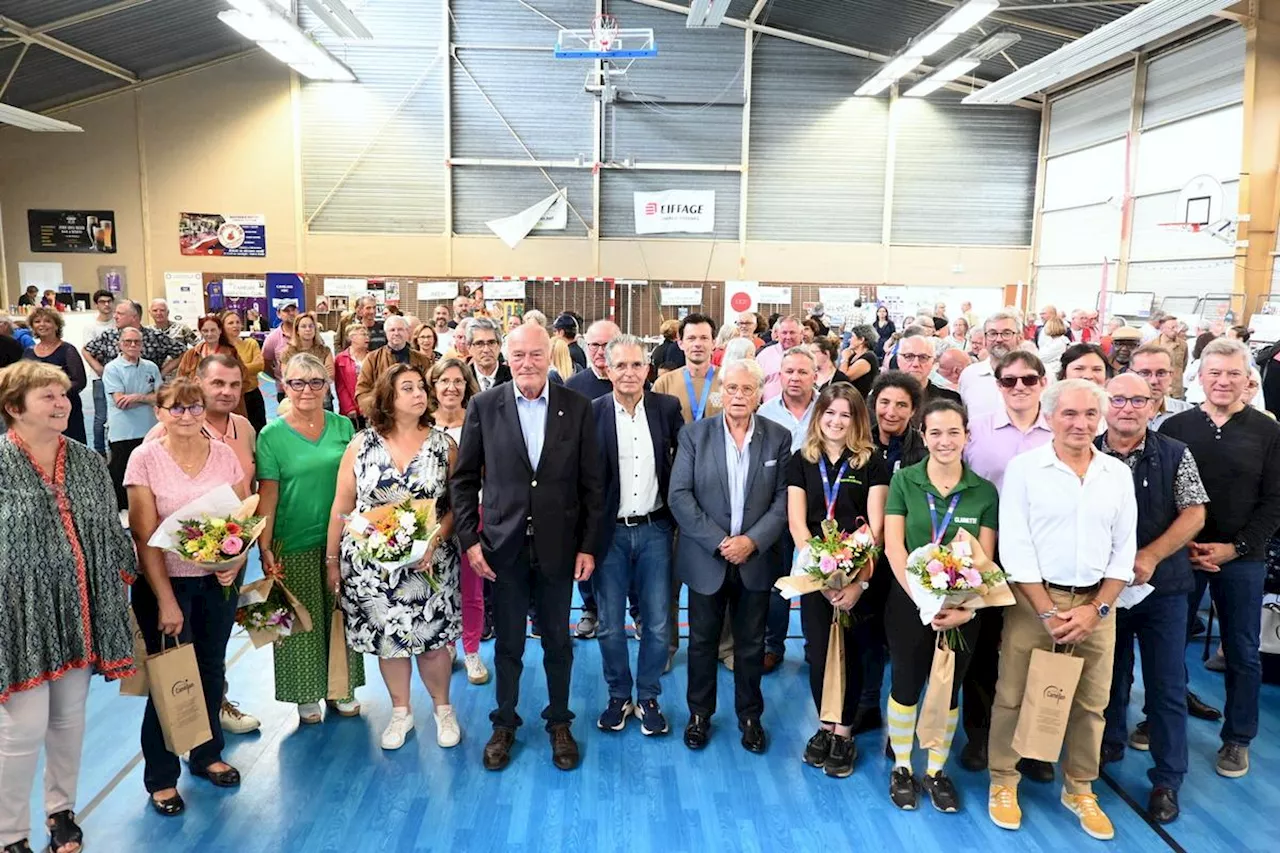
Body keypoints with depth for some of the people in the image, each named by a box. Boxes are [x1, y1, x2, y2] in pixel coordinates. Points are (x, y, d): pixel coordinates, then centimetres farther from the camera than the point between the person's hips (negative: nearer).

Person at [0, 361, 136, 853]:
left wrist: (122, 583, 12)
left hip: (79, 613, 5)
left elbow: (111, 532, 13)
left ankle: (61, 811, 36)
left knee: (70, 718, 16)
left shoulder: (89, 462, 6)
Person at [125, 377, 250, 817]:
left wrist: (236, 561, -16)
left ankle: (207, 754, 35)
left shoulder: (224, 454, -2)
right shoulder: (145, 459, -10)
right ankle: (161, 776, 24)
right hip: (165, 581, -3)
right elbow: (145, 537, -12)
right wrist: (166, 601, -14)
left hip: (218, 581, 3)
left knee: (210, 669, 15)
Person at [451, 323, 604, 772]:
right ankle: (504, 723, 34)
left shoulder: (577, 407, -4)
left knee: (558, 642, 14)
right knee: (508, 643, 14)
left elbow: (591, 483, -1)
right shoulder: (484, 406, -3)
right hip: (504, 546, 0)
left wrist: (588, 545, -4)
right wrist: (469, 539, -4)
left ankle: (559, 722, 34)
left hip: (558, 547, 0)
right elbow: (464, 479, 1)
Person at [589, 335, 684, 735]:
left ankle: (648, 698, 27)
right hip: (610, 533, -1)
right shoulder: (591, 413, -6)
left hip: (654, 530, 1)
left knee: (658, 624, 8)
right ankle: (618, 697, 30)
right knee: (609, 625, 10)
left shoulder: (668, 408, -1)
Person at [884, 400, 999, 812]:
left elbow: (985, 558, -4)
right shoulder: (903, 480, -6)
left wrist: (967, 607, -18)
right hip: (909, 601, -1)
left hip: (962, 608, 2)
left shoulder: (985, 491, -2)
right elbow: (893, 546, -10)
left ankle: (936, 771, 32)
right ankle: (901, 768, 29)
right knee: (906, 685, 10)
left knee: (948, 690, 13)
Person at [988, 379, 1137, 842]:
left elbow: (1124, 551, 6)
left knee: (1091, 702, 12)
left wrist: (1097, 608, -5)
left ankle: (1080, 789, 30)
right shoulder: (1023, 467, -6)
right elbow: (1015, 548, -10)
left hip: (1096, 603, 4)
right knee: (1014, 696, 5)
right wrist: (1049, 613, -12)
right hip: (1034, 599, -3)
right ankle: (1003, 783, 22)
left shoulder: (1118, 473, 5)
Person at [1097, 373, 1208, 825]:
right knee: (1109, 673, 17)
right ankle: (1109, 743, 37)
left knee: (1167, 685, 5)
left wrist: (1150, 556, -16)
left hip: (1162, 586, -1)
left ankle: (1167, 778, 17)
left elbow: (1194, 514, -6)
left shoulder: (1175, 455, -3)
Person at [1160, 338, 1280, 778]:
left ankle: (1238, 738, 25)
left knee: (1242, 653, 9)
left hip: (1242, 559, 0)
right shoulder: (1175, 427, 0)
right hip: (1180, 554, 0)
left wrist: (1235, 547, -11)